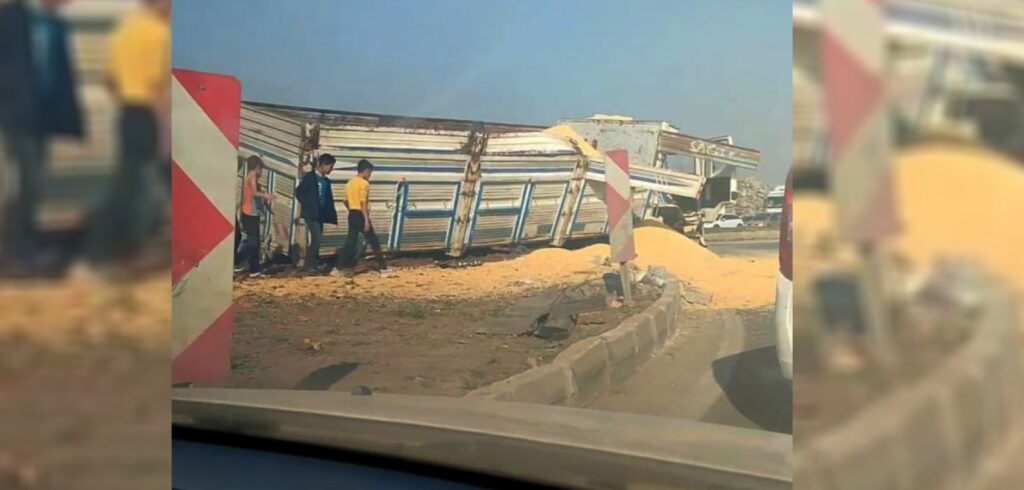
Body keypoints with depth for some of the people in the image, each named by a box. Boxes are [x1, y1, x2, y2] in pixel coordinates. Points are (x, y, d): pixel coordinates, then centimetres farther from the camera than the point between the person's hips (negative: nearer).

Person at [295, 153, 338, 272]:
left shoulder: (326, 181, 13)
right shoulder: (309, 176, -6)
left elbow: (329, 198, 16)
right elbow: (299, 192, -7)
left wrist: (331, 214, 6)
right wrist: (307, 205, -9)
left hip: (320, 214, 7)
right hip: (311, 213, -7)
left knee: (316, 240, 7)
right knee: (317, 239, -14)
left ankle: (313, 263, 12)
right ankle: (310, 265, -8)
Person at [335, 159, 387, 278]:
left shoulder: (350, 182, 14)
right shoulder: (364, 183, -12)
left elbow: (346, 201, 17)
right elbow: (363, 202, -19)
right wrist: (366, 219, -21)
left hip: (352, 215, 8)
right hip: (361, 215, -8)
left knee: (350, 241, 6)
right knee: (374, 241, 2)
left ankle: (344, 268, 0)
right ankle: (382, 267, 6)